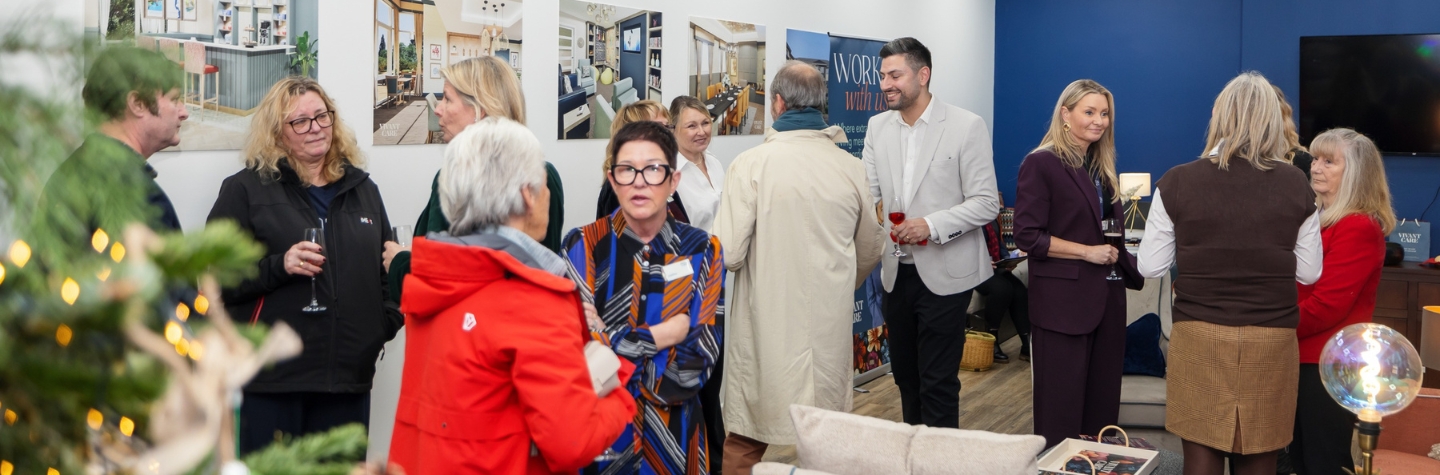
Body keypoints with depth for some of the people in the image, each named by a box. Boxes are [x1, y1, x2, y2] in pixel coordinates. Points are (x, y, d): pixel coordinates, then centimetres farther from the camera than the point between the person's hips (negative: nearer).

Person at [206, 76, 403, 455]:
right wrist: (278, 266, -19)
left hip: (349, 378, 4)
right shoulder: (246, 189, 1)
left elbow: (388, 265, 23)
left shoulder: (361, 188, 15)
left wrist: (388, 320, 8)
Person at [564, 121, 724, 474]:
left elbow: (698, 360, -13)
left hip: (673, 431, 1)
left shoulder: (702, 251, -4)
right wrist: (667, 332, -17)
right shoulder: (584, 246, -8)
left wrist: (611, 339, -16)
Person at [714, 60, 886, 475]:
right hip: (832, 325, 4)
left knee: (745, 442, 8)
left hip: (768, 321, -3)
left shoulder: (752, 164, -12)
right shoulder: (851, 167, 1)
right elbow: (871, 249, 13)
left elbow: (728, 254, -15)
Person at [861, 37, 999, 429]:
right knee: (905, 377, 15)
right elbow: (867, 191, 0)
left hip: (943, 273, -5)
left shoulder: (967, 126, -9)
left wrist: (932, 225, -23)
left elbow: (986, 203, -10)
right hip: (897, 272, 5)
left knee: (937, 383, -2)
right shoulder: (878, 127, 7)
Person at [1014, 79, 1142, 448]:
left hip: (1107, 296, 7)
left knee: (1103, 397, 12)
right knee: (1062, 401, 1)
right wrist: (1087, 251, -17)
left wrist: (1123, 260, 4)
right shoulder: (1041, 164, -9)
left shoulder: (1102, 166, 14)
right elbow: (1028, 236, -14)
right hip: (1063, 299, -7)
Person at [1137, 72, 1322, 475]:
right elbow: (1309, 272, 6)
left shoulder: (1177, 182, -7)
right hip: (1271, 340, 1)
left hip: (1199, 336, -1)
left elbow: (1150, 267, 0)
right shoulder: (1295, 185, -3)